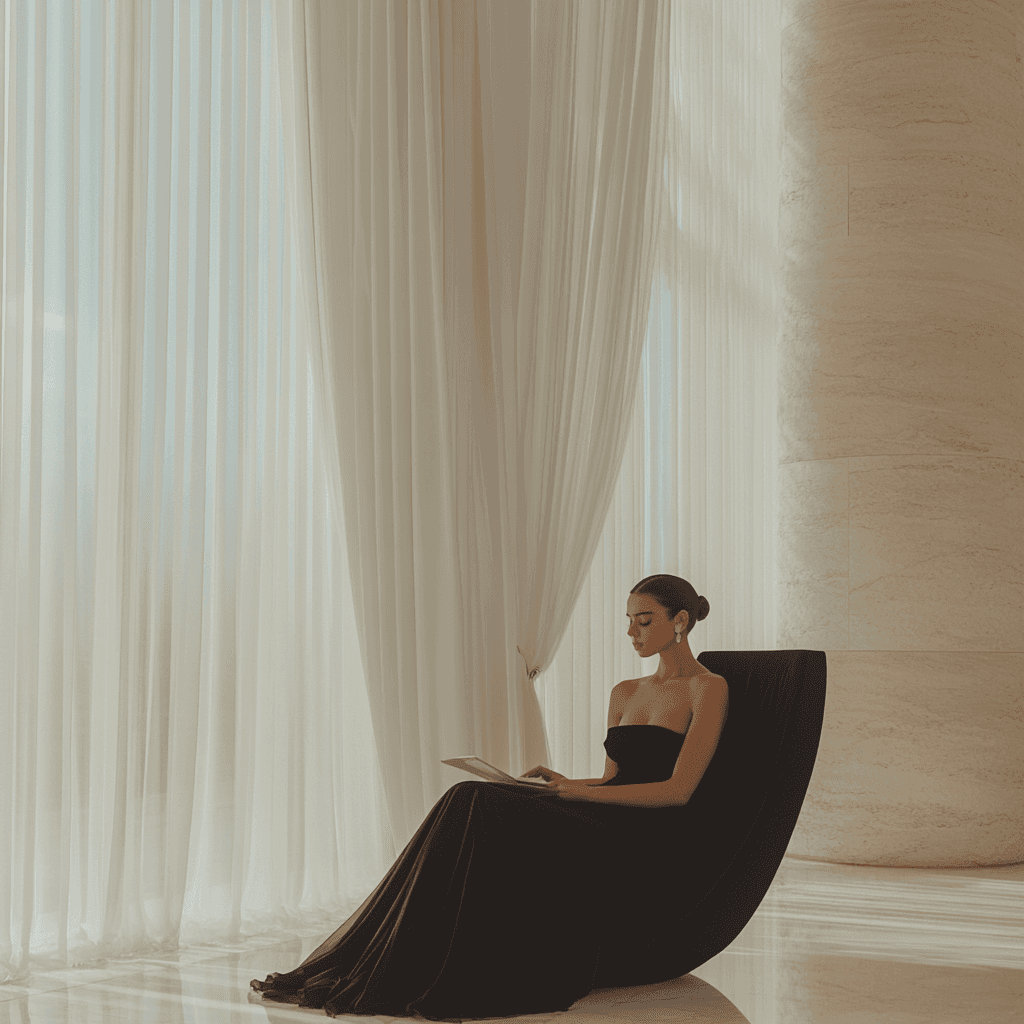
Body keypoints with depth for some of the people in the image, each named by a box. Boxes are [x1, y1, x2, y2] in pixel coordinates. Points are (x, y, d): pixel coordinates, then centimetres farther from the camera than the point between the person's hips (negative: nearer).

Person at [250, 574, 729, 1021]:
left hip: (650, 851, -7)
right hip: (601, 835, 7)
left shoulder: (709, 689, -3)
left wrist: (583, 793, -16)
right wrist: (564, 784, 2)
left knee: (479, 808, -25)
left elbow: (678, 788, -12)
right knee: (471, 800, -19)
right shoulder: (624, 694, 21)